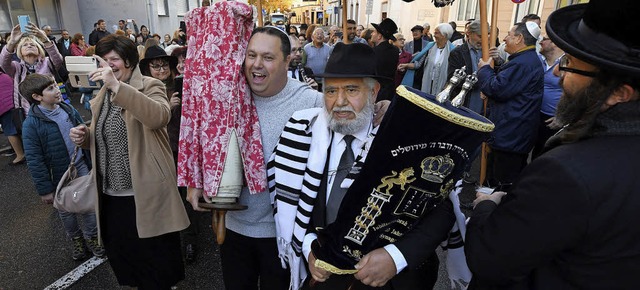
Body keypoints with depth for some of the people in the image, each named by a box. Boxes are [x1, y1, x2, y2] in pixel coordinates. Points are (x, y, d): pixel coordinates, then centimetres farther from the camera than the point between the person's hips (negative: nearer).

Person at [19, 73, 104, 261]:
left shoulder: (69, 110, -3)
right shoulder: (31, 124, -18)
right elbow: (34, 160, -15)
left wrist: (92, 162, 12)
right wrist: (44, 189, -13)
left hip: (81, 166, 4)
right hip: (59, 175, -3)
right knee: (66, 211, 16)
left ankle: (91, 236, 34)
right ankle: (75, 239, 39)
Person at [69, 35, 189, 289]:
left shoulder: (149, 86, -9)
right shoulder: (101, 96, 12)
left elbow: (159, 116, -32)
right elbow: (103, 138, 21)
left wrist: (117, 86, -39)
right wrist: (84, 136, 0)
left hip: (145, 197, -7)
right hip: (111, 197, 7)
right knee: (123, 260, 21)